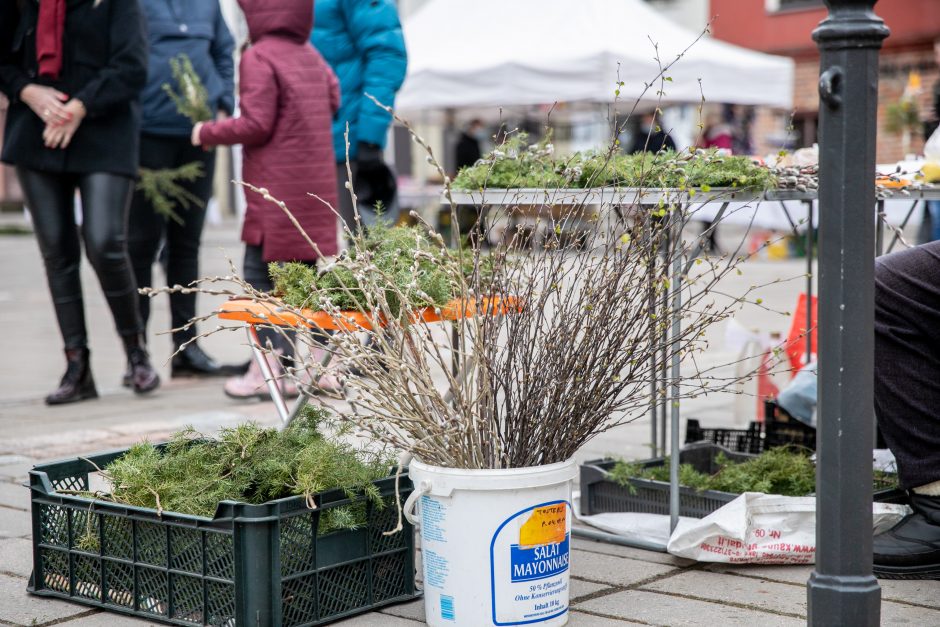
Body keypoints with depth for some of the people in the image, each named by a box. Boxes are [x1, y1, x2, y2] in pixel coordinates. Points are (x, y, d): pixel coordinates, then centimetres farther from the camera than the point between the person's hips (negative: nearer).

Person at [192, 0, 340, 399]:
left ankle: (273, 369, -5)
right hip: (316, 186, 8)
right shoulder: (311, 55, 12)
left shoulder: (259, 57, -11)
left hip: (276, 186, -8)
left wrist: (207, 134, -4)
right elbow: (333, 101, 18)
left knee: (261, 271, -2)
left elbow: (256, 124, -16)